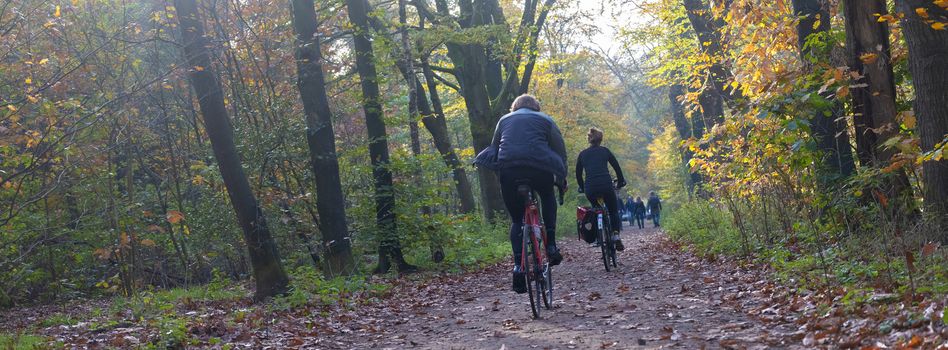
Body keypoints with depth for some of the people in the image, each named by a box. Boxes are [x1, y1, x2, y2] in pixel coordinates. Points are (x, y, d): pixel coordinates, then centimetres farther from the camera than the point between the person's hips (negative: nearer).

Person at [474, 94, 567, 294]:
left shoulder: (504, 120, 28)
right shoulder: (545, 120, 22)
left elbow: (494, 148, 27)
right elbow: (560, 150, 20)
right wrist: (562, 178, 27)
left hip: (508, 170, 1)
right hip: (539, 168, -1)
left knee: (516, 219, 15)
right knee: (547, 196, 31)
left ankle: (518, 265, -4)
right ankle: (551, 245, 17)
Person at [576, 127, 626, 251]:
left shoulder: (582, 154, 16)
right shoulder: (605, 151, 12)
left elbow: (578, 174, 19)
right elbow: (617, 168, 13)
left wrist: (582, 188, 31)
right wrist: (621, 182, 26)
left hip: (590, 189, 2)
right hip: (606, 186, -1)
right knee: (613, 211, 15)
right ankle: (616, 235, -7)